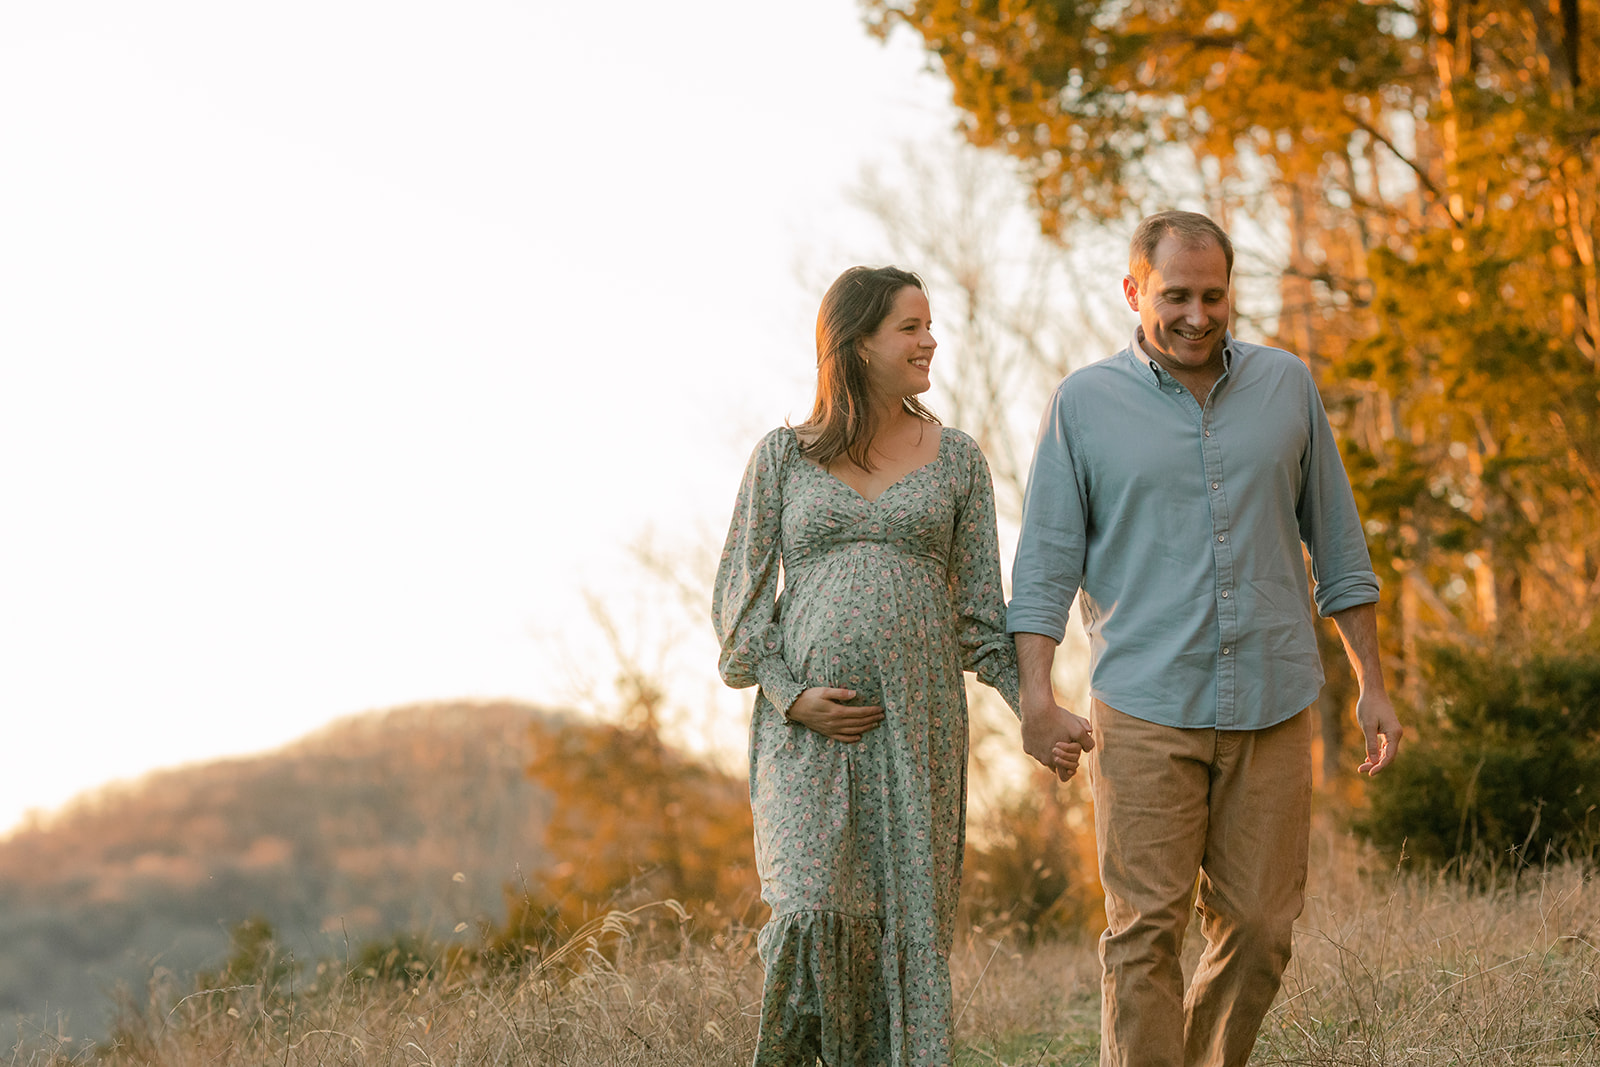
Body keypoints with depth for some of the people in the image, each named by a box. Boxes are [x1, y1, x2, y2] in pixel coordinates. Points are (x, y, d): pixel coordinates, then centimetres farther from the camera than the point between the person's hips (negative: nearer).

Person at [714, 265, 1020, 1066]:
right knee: (814, 911, -16)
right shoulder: (783, 457, 6)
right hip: (807, 723, -2)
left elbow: (977, 607, 10)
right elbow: (741, 597, 7)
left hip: (916, 723, 2)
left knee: (907, 922, -1)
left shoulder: (955, 459, 10)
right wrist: (791, 696, -8)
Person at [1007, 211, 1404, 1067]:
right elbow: (1044, 563, 0)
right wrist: (1036, 699, -12)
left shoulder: (1286, 386, 8)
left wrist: (1371, 685, 10)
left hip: (1271, 707, 2)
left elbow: (1335, 543, 13)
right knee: (1146, 932, -7)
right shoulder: (1083, 404, 2)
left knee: (1258, 930, 3)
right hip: (1143, 714, -2)